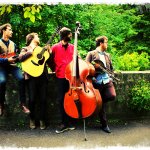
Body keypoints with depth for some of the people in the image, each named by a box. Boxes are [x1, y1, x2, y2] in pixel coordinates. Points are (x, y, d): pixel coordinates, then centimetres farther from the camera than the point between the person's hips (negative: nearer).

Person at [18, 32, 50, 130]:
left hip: (43, 76, 3)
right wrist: (31, 51, -12)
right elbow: (20, 58, -10)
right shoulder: (26, 49, 11)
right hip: (32, 76, -3)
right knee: (32, 99, -4)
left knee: (43, 99, 0)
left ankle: (42, 120, 13)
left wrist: (48, 51, 2)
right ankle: (32, 119, 16)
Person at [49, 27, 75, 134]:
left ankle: (70, 122, 15)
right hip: (61, 77, -2)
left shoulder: (73, 47, 8)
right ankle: (64, 123, 11)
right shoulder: (55, 47, 1)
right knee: (61, 100, 1)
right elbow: (51, 62, 9)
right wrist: (55, 70, 6)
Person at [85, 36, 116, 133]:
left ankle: (100, 99, 11)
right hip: (97, 82, -4)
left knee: (112, 96, -22)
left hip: (107, 80, 4)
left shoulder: (107, 55, 20)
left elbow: (111, 68, 27)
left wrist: (111, 76, 10)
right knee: (101, 104, 1)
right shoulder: (91, 54, 3)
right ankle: (104, 125, 15)